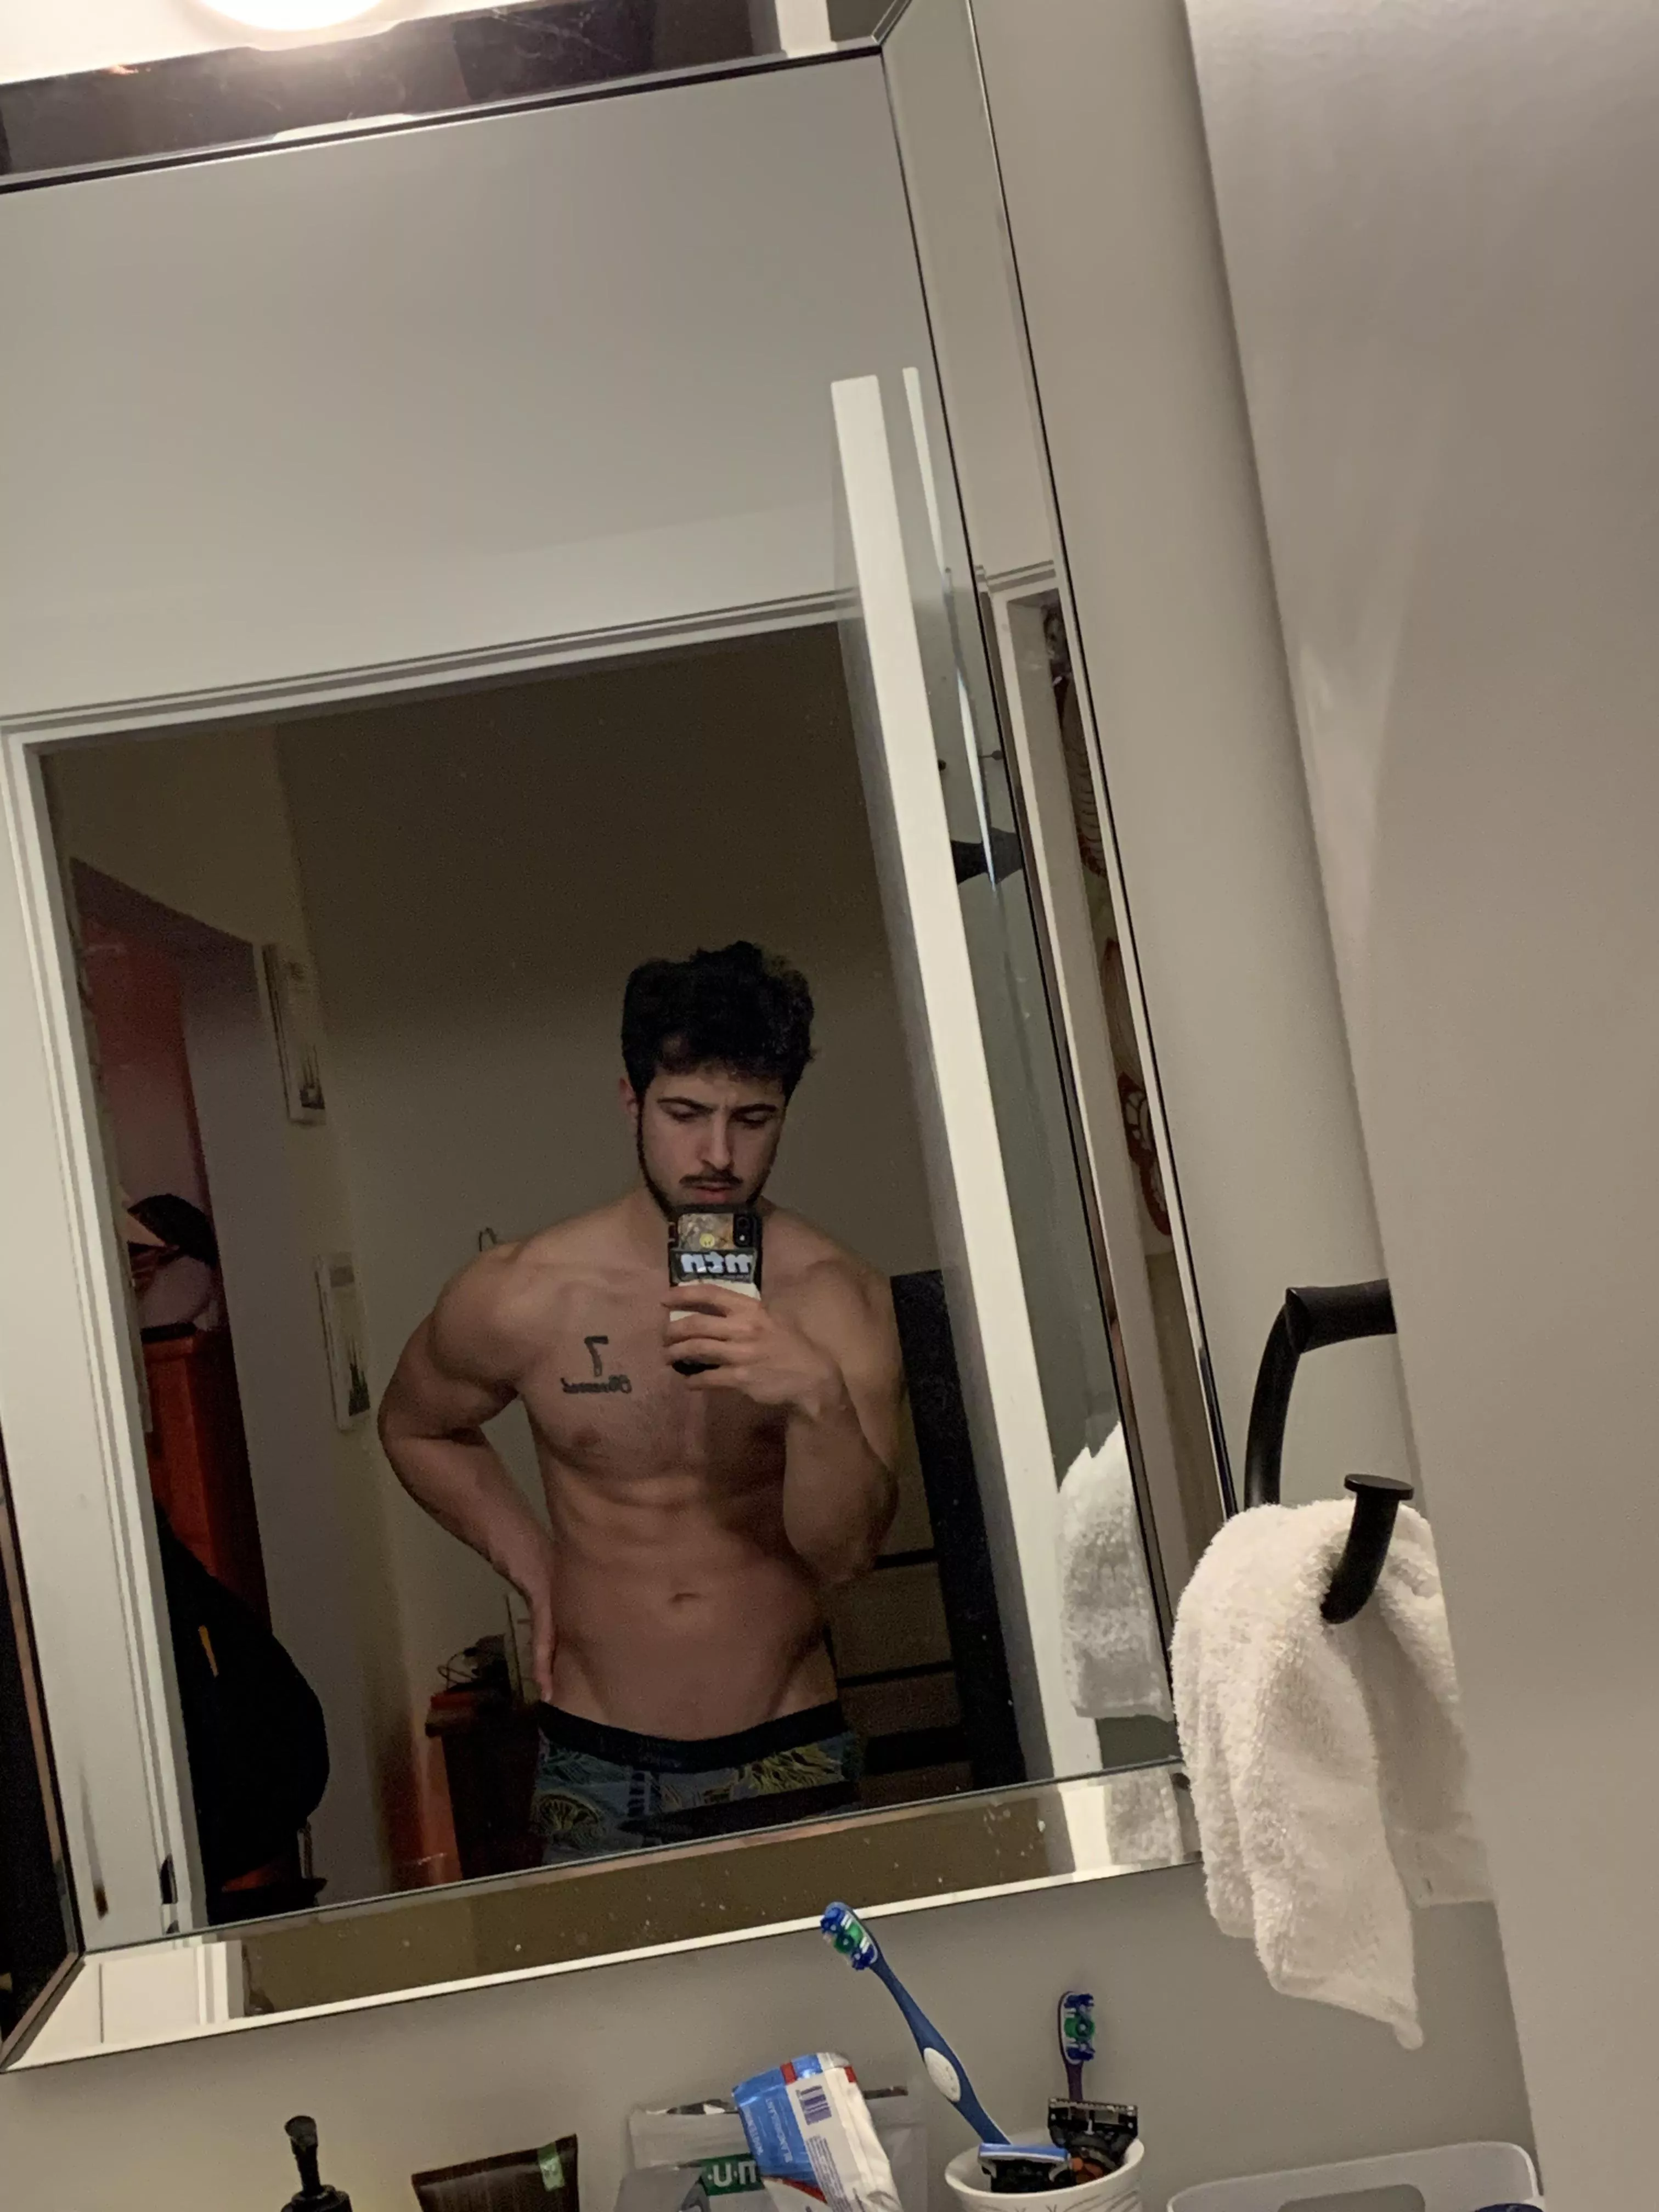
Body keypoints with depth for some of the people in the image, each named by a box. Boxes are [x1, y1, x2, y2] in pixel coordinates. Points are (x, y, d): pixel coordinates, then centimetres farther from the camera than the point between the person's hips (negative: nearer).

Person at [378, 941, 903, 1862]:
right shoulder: (517, 1296, -8)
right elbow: (414, 1427, 13)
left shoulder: (836, 1298, -9)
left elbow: (844, 1551, -15)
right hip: (595, 1775, 0)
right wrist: (531, 1563, 4)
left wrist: (819, 1397, -33)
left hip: (789, 1761, 0)